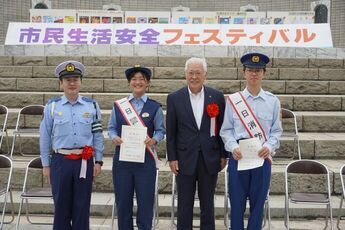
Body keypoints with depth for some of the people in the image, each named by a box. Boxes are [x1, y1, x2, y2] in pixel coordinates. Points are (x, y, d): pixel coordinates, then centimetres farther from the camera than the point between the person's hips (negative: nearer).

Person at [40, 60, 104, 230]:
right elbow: (45, 137, 5)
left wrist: (98, 161, 3)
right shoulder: (52, 106, 1)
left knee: (82, 207, 7)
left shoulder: (92, 106, 3)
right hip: (61, 161, 0)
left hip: (84, 162, 1)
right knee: (61, 206, 7)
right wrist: (46, 165, 5)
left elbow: (98, 136, 6)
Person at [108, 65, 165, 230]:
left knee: (145, 201, 1)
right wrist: (114, 138, -11)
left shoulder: (155, 107, 3)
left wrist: (153, 140, -16)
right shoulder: (118, 105, 7)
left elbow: (160, 130, 4)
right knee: (122, 201, 7)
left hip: (145, 160, -1)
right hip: (122, 158, 1)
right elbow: (112, 128, 10)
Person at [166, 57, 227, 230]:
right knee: (184, 205, 8)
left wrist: (223, 155, 3)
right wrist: (172, 158, -2)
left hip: (210, 159, 1)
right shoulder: (174, 98, -1)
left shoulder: (217, 97, 1)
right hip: (185, 159, -1)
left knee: (208, 204, 11)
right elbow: (170, 131, 1)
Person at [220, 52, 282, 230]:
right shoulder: (232, 100, 2)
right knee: (237, 203, 6)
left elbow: (276, 131, 6)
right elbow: (226, 130, 3)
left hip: (262, 157, 1)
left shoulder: (272, 101, 4)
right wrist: (233, 147, -14)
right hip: (238, 156, -1)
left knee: (258, 203, 8)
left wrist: (268, 146, -13)